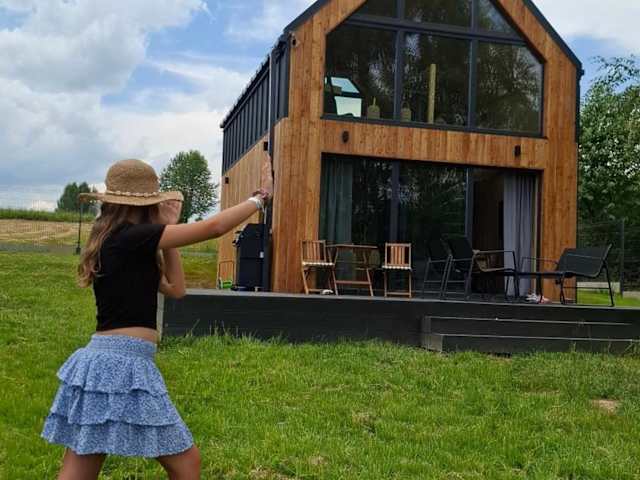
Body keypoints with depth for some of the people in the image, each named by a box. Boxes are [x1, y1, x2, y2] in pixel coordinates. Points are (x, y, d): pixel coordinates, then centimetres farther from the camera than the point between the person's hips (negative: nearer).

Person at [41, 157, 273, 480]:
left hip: (103, 359, 9)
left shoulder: (112, 241, 15)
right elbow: (214, 227, -12)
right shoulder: (131, 236, -12)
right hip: (123, 364, -9)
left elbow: (175, 289, 16)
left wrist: (166, 230, 13)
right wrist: (261, 197, 0)